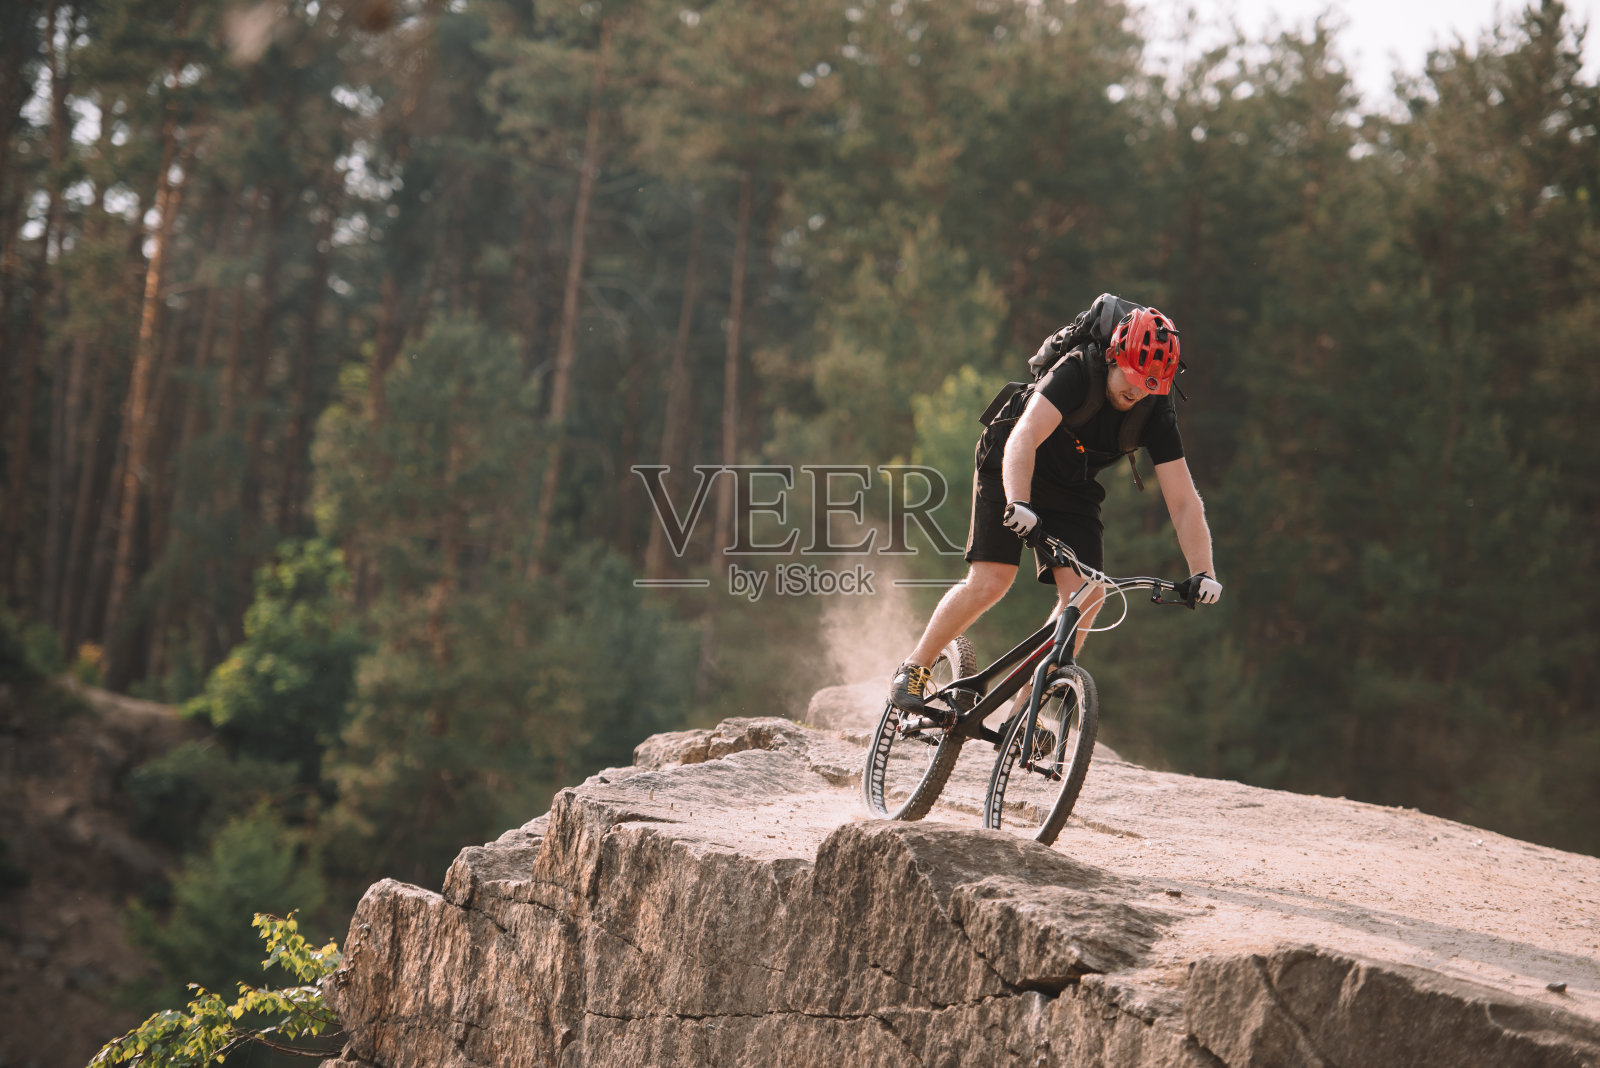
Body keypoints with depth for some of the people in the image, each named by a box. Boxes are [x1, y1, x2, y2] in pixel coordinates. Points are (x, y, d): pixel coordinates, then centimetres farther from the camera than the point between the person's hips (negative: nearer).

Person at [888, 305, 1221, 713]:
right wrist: (1017, 504, -58)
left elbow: (1184, 502, -16)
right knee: (990, 583, -18)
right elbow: (1023, 437, -42)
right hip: (1012, 473, -4)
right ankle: (914, 668, 2)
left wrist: (1203, 572, -26)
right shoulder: (1076, 373, -29)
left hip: (1072, 493, 4)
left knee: (1085, 594, -15)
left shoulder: (1156, 412, -18)